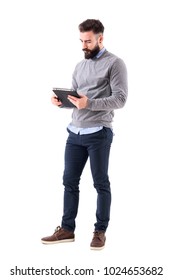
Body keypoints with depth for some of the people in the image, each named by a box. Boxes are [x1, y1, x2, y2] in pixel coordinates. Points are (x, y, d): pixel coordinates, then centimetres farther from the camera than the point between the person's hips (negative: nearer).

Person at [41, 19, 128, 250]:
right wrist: (61, 101, -4)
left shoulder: (115, 63, -5)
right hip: (75, 132, 7)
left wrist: (88, 103, -24)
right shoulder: (80, 66, 17)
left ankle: (100, 231, 14)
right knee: (70, 181, 8)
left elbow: (120, 99, -14)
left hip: (99, 134, -7)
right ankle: (67, 229, 17)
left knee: (101, 183, 3)